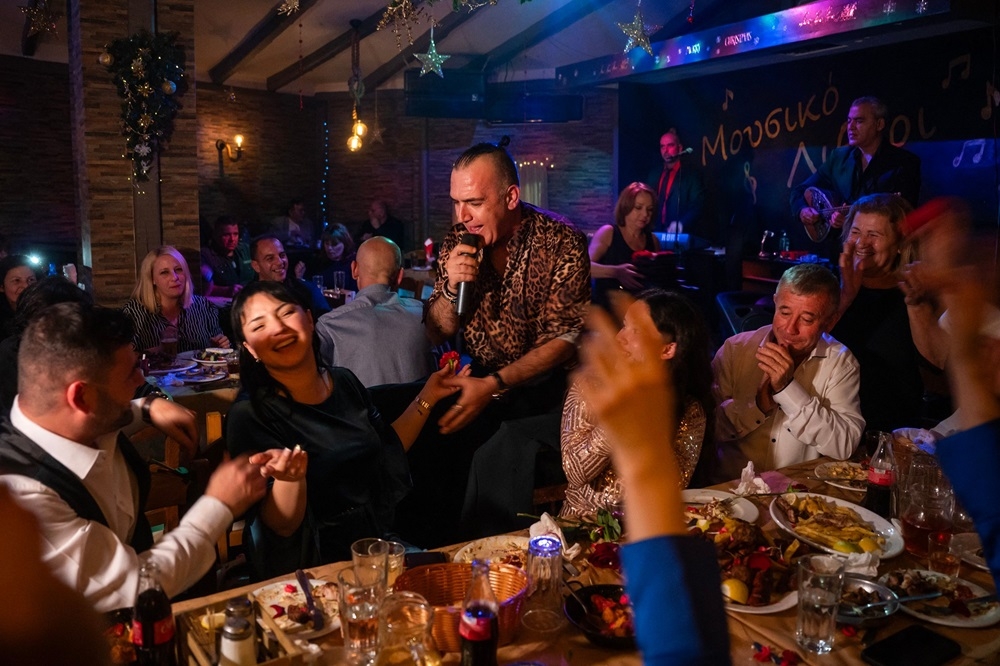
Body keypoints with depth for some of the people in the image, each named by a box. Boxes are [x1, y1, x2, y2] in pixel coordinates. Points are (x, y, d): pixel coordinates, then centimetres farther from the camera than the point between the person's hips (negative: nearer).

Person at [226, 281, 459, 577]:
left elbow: (388, 448, 18)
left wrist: (427, 396, 10)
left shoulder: (344, 382, 3)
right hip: (314, 569, -6)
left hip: (378, 547, 6)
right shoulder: (251, 416, -14)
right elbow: (283, 526, -15)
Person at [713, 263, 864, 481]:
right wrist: (758, 406, -19)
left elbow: (845, 446, -12)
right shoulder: (735, 349, -2)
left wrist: (787, 388, -19)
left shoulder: (840, 362, -2)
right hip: (732, 485, 0)